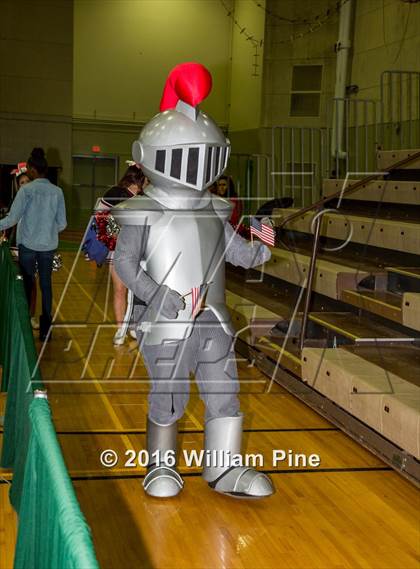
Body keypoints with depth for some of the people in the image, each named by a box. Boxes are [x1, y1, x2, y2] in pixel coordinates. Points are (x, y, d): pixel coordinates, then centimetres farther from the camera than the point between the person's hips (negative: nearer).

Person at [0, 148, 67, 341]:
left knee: (27, 284, 7)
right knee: (46, 285, 8)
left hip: (28, 245, -2)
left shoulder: (26, 190, -11)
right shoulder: (57, 191, -1)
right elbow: (62, 223, 3)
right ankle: (45, 329, 13)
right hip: (48, 245, 2)